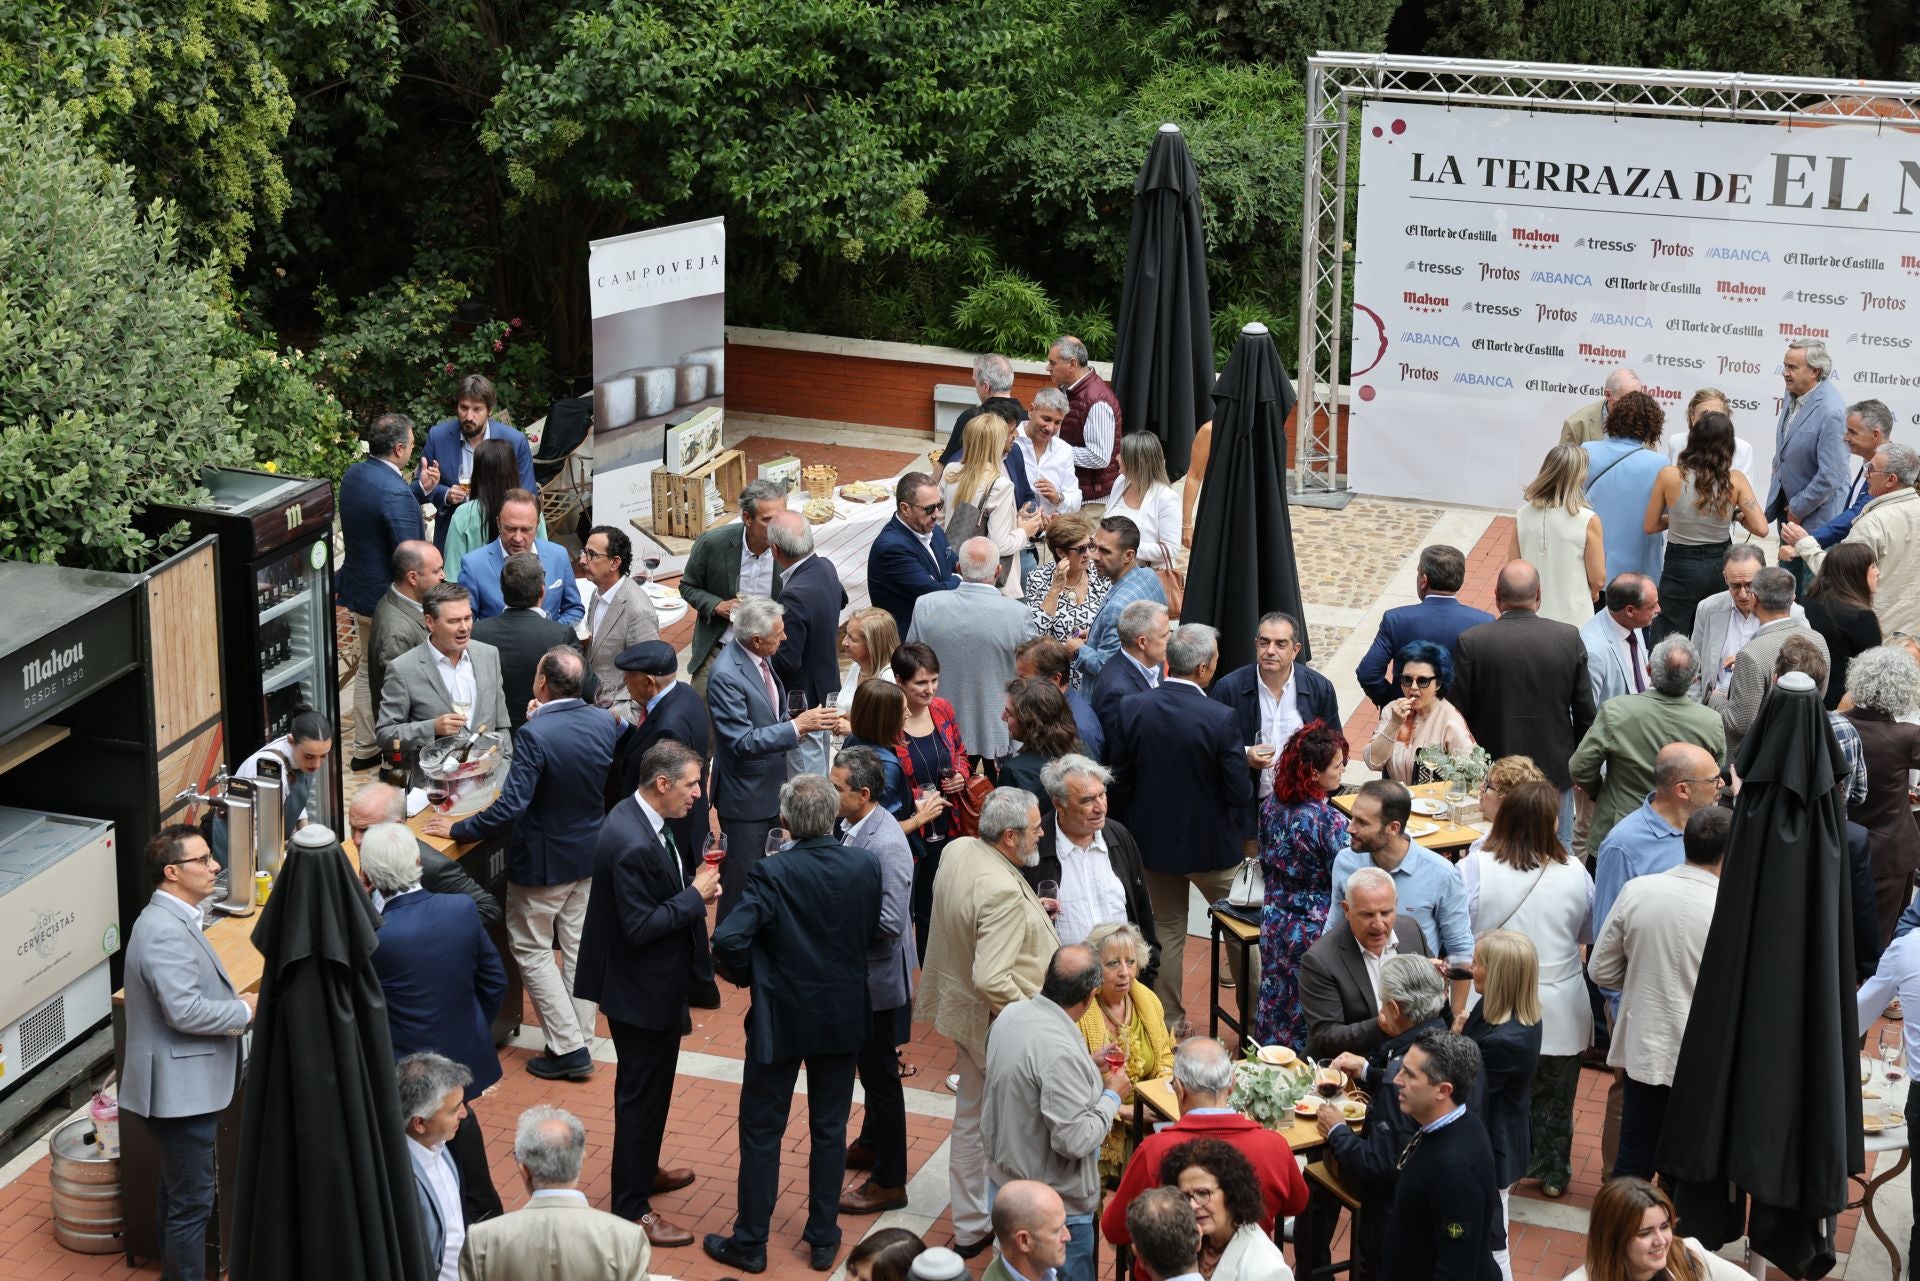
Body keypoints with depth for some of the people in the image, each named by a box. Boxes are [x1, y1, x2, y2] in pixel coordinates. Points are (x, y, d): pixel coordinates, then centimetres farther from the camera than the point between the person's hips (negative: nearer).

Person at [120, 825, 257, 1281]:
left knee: (179, 1193, 21)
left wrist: (232, 1001, 8)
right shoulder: (165, 931, -23)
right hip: (180, 1088, -11)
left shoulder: (172, 919, 11)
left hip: (182, 1085, 11)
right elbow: (184, 1011, -28)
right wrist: (244, 1010, -14)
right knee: (192, 1201, -3)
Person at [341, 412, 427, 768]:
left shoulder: (353, 475, 0)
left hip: (359, 592, 9)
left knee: (368, 670, 21)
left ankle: (364, 749, 32)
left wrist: (420, 490, 11)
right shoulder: (395, 493, -28)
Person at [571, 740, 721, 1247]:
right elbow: (640, 927, -28)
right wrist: (695, 895, -21)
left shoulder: (639, 817, 1)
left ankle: (642, 1171, 44)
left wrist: (693, 885, 1)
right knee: (641, 1095, 3)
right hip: (640, 991, -10)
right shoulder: (632, 845, -31)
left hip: (654, 982, 10)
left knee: (649, 1087, 25)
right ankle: (631, 1209, 14)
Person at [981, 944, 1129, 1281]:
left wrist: (1089, 1066, 10)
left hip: (1007, 1176, 9)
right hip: (1054, 1202, -9)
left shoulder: (1011, 1014, -5)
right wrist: (1112, 1095, -15)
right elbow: (1075, 1141, -29)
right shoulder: (1062, 1053, -32)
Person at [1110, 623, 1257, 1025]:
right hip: (1209, 842, -3)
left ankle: (1168, 1020, 27)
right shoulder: (1220, 719, -24)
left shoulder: (1132, 708, -14)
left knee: (1167, 929, 18)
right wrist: (1243, 760, 2)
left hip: (1153, 838, 3)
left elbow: (1121, 780, -5)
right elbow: (1239, 795, -19)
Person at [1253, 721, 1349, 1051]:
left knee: (1277, 999, 20)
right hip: (1315, 929, -6)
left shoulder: (1271, 805, -5)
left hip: (1276, 921, 6)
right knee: (1310, 1011, 9)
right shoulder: (1330, 821, -26)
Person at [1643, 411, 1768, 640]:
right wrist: (1737, 515, 7)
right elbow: (1761, 529, -11)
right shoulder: (1735, 480, -10)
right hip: (1720, 563, 3)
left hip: (1681, 566, -3)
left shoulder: (1669, 476, -13)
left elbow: (1651, 526, -2)